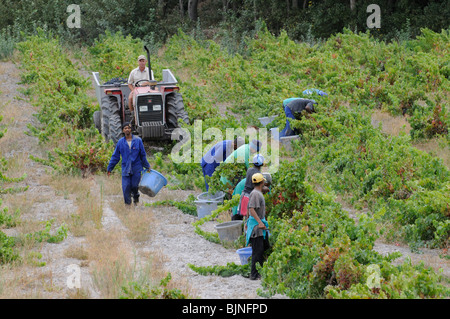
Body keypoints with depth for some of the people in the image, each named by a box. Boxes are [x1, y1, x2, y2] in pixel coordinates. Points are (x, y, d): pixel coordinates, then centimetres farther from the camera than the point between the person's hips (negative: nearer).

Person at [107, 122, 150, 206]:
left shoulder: (138, 140, 2)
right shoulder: (120, 142, 4)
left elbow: (143, 155, 10)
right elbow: (115, 157, 11)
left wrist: (147, 166, 13)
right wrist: (109, 168, 10)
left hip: (136, 169, -1)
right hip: (125, 169, 1)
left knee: (134, 186, -1)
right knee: (126, 187, -6)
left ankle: (136, 196, 32)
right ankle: (127, 204, 6)